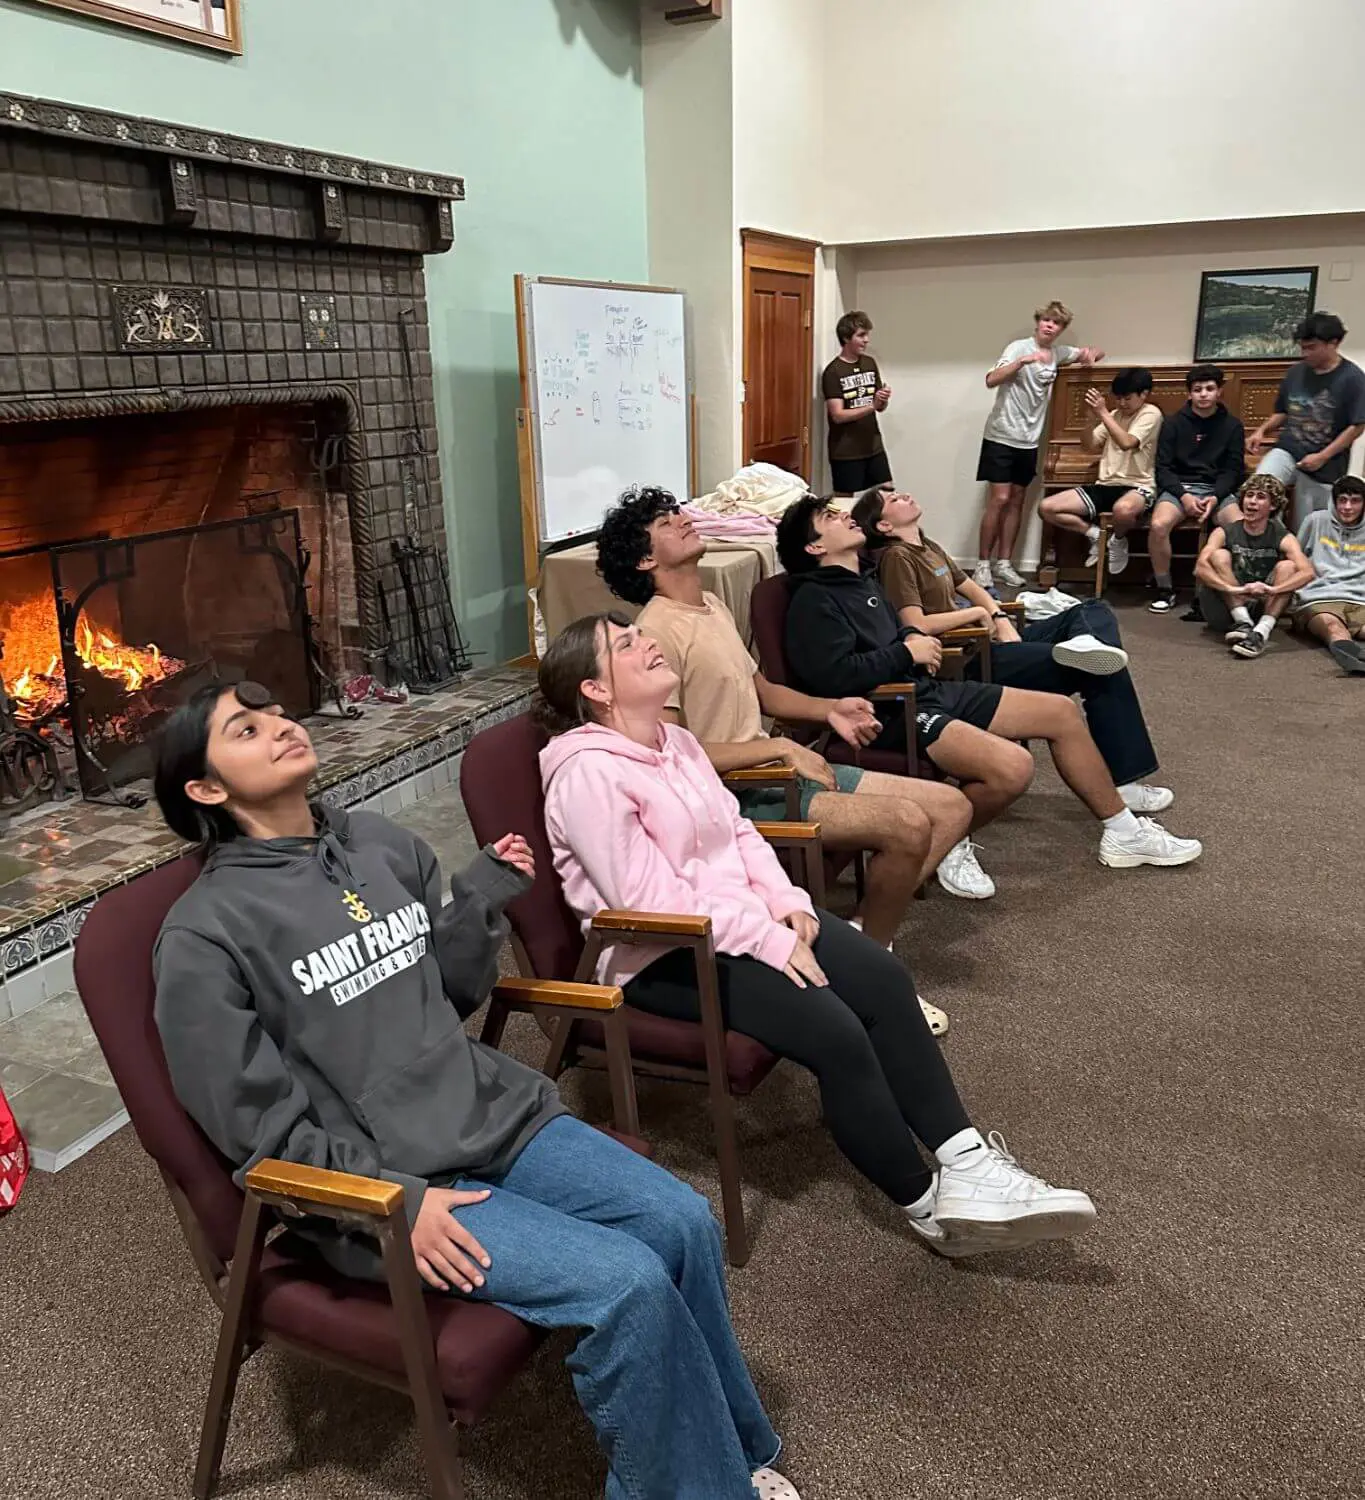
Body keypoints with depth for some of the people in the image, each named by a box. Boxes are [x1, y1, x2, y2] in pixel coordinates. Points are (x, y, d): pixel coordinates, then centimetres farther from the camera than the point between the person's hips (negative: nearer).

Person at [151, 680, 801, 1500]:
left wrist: (482, 901, -2)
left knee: (683, 1223, -9)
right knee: (627, 1284, -21)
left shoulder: (385, 843, 6)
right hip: (379, 1183, -6)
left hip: (494, 1112, 6)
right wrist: (398, 1200, -17)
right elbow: (263, 1130, -9)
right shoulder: (204, 936, -11)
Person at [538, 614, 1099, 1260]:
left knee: (883, 977, -13)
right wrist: (764, 940, -20)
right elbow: (649, 900, -21)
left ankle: (968, 1160, -8)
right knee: (835, 1032, -23)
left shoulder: (675, 740, 11)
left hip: (741, 913, 8)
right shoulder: (588, 772, -17)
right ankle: (930, 1207, -4)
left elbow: (737, 829, 14)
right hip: (660, 956, -8)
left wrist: (786, 901, -4)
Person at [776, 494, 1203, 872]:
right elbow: (834, 676, -26)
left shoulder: (863, 581, 19)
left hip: (928, 692, 10)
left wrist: (915, 639, 10)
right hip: (891, 716, -10)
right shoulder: (813, 602, -11)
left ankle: (1123, 833, 19)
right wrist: (907, 654, -15)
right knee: (1012, 767, -30)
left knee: (1062, 712, 8)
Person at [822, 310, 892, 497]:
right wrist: (871, 406, -27)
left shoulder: (870, 363, 8)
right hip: (845, 452, -6)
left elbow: (881, 407, 11)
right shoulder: (833, 372, -10)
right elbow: (838, 415, -17)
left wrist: (883, 400, -12)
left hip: (874, 447, 6)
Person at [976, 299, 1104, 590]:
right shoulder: (1019, 347, -10)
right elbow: (991, 380, -23)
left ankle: (1003, 563, 14)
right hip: (1001, 436, -6)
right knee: (999, 500, -9)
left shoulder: (1058, 353, 8)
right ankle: (983, 564, -1)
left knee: (1016, 501, 8)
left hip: (1029, 441, 6)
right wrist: (1023, 361, -35)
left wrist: (1092, 354, -2)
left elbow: (1091, 355, 22)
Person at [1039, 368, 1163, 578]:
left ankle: (1118, 540, -8)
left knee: (1124, 509, -47)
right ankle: (1096, 535, 4)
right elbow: (1090, 445, 12)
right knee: (1046, 508, -12)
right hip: (1106, 485, 7)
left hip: (1136, 486, -6)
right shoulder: (1114, 415, 18)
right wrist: (1093, 415, -2)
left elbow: (1126, 443, -21)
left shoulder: (1151, 413, -5)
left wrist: (1103, 413, -20)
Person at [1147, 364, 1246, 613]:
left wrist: (1215, 497, -14)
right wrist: (1183, 495, -15)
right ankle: (1164, 589, -14)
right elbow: (1163, 468, 2)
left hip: (1218, 489, 1)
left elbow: (1234, 470, 5)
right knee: (1158, 525, -32)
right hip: (1179, 487, -1)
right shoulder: (1173, 423, 6)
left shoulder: (1232, 425, 9)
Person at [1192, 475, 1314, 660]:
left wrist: (1272, 589, -38)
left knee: (1287, 566, -18)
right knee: (1219, 556, -17)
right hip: (1225, 610, -1)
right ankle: (1243, 624, -29)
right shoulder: (1225, 532, -3)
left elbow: (1307, 572, -19)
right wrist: (1234, 589, -38)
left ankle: (1261, 632, -38)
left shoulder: (1283, 537, -1)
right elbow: (1200, 568, -21)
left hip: (1261, 609, 1)